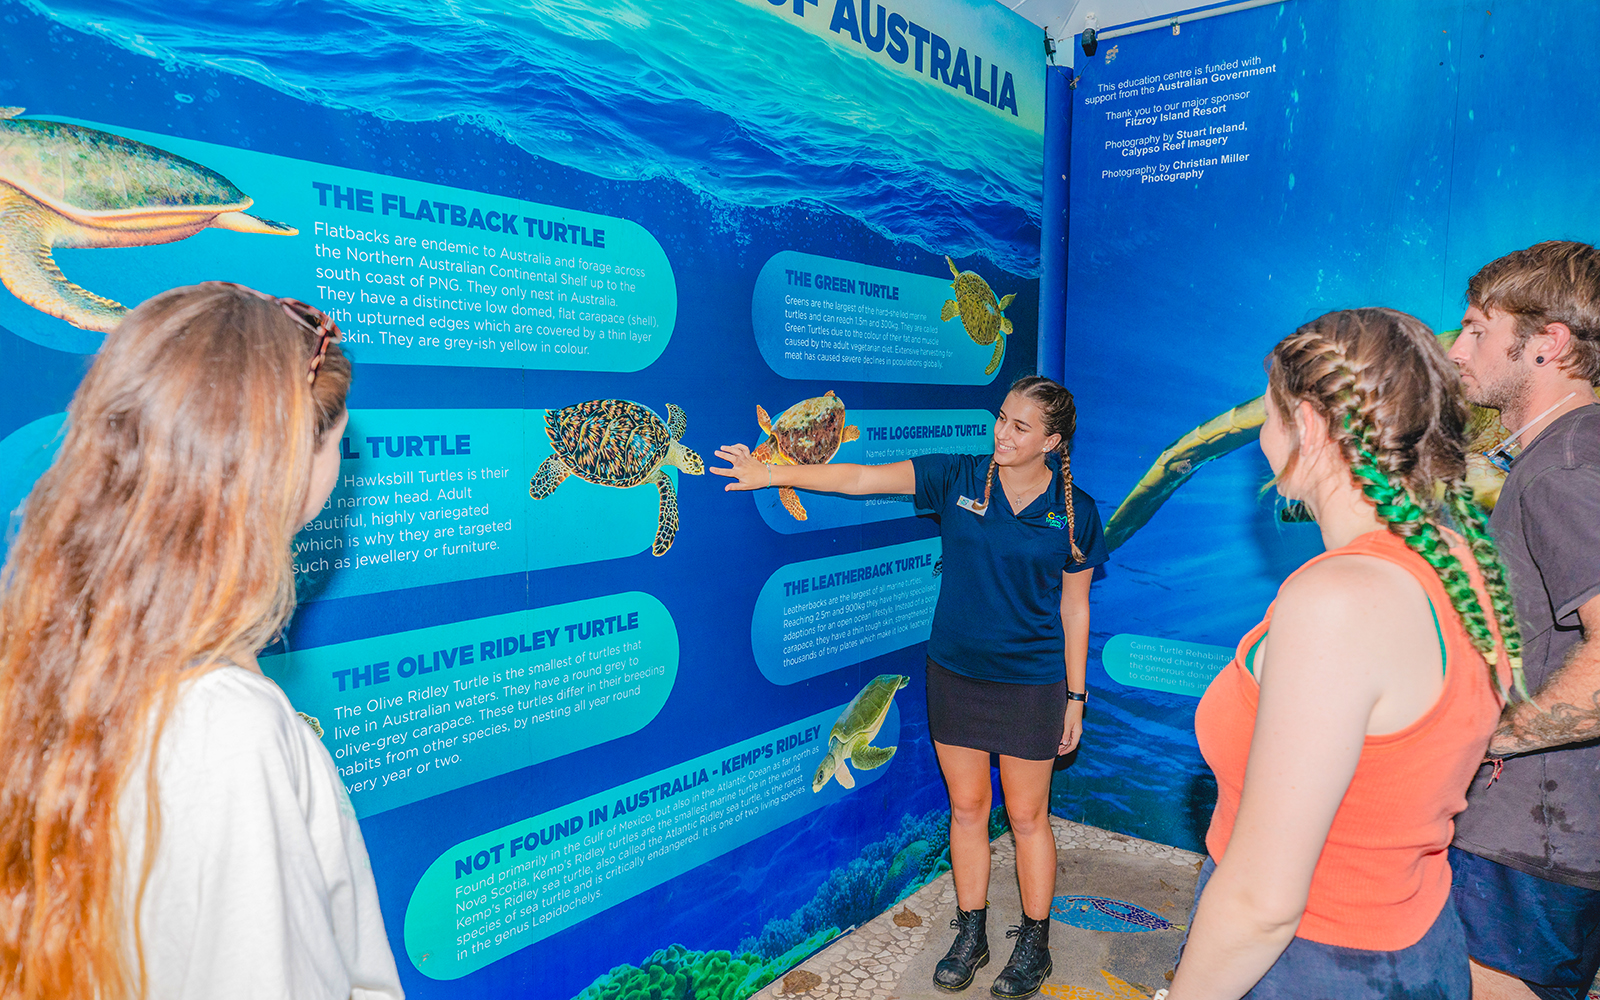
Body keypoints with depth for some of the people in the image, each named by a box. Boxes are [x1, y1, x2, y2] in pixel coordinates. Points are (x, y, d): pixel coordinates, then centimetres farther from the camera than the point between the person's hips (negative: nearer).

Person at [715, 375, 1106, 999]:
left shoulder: (1075, 513, -6)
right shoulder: (957, 478, -6)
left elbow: (1074, 610, 0)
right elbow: (861, 479, -10)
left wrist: (1075, 697, 2)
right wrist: (773, 473, -17)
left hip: (1031, 684, -1)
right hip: (954, 673, 2)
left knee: (1027, 817, 10)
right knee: (966, 808, 14)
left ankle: (1034, 943, 32)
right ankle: (971, 936, 33)